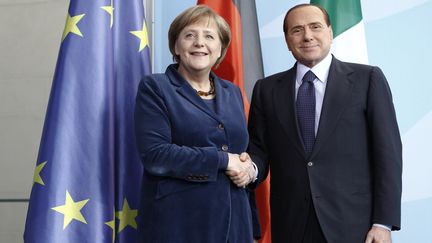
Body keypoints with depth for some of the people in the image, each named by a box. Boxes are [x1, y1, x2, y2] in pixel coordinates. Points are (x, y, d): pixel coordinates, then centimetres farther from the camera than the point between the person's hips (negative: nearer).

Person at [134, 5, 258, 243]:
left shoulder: (232, 93, 13)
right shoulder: (155, 88, -4)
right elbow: (154, 154, -15)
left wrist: (249, 167, -3)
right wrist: (222, 159, -14)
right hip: (177, 223, -5)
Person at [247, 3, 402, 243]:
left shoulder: (367, 79, -1)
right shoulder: (266, 89, 6)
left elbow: (387, 152, -4)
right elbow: (258, 150, 8)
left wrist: (384, 222, -9)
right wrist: (250, 169, -14)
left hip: (353, 223, -2)